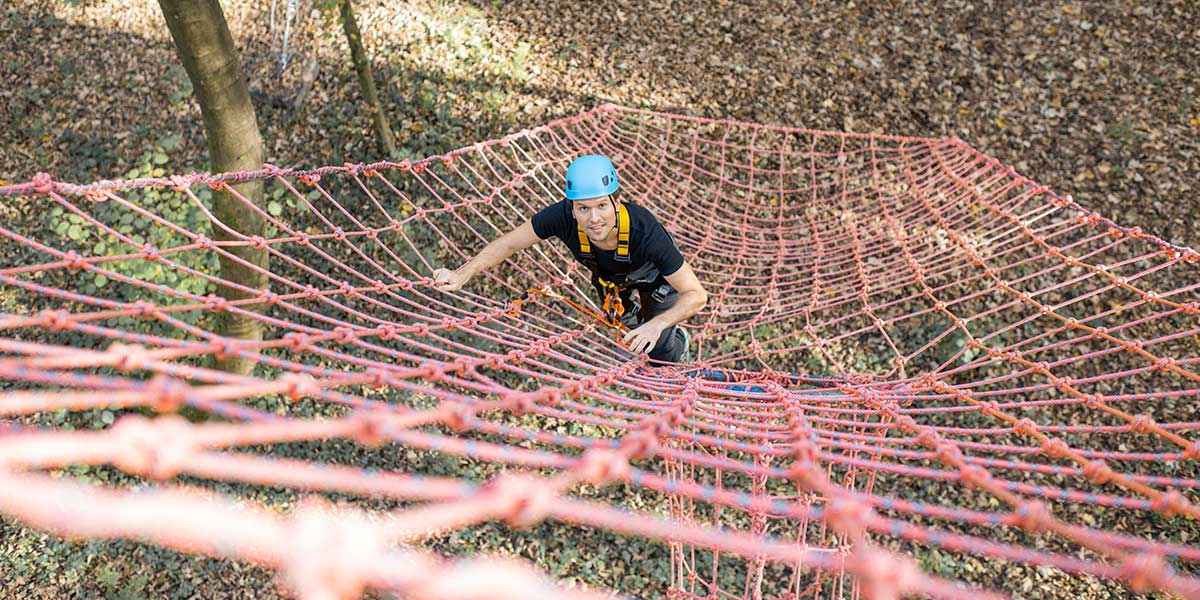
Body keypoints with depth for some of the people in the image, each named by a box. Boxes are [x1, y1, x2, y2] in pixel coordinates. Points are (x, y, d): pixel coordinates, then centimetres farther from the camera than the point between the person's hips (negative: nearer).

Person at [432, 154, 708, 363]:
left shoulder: (646, 233, -47)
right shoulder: (562, 216, -41)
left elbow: (697, 295, -41)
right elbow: (509, 242, -26)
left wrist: (657, 325, -57)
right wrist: (461, 275, -36)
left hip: (657, 275, -3)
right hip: (609, 275, 3)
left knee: (660, 351, -4)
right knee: (625, 320, 28)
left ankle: (677, 341, 32)